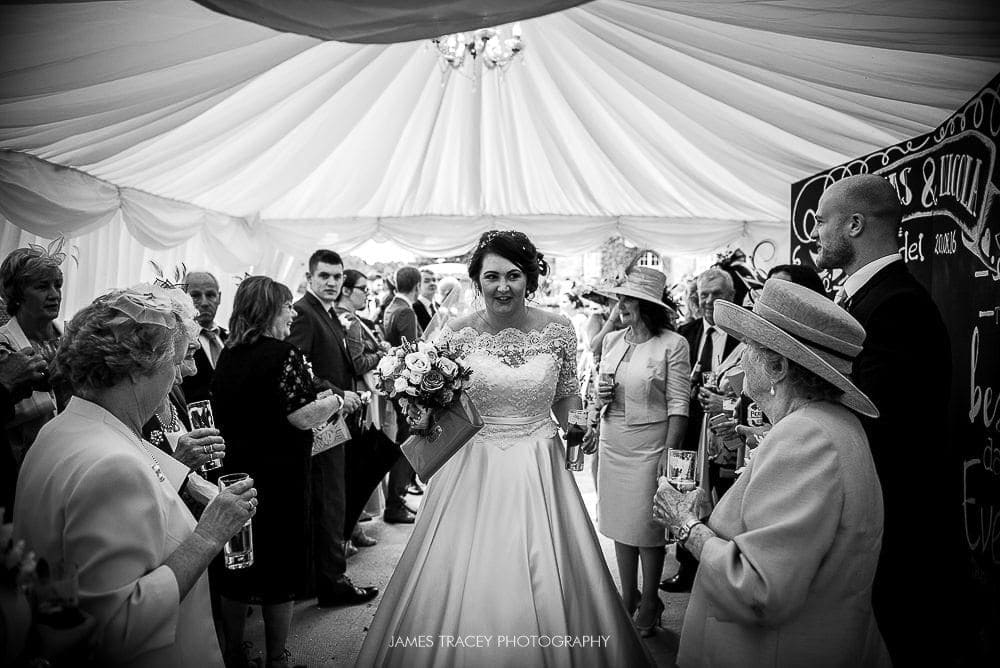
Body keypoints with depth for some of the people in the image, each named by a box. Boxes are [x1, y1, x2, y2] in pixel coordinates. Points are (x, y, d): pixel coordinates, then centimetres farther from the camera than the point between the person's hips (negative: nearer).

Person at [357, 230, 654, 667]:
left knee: (543, 588, 7)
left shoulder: (557, 330, -3)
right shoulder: (457, 334, -5)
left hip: (538, 471, 1)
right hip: (473, 469, 0)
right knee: (462, 588, 6)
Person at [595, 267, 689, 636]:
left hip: (648, 447, -5)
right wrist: (600, 394, -4)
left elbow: (678, 405, -12)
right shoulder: (612, 340, 6)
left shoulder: (673, 344, -11)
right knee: (619, 523, 15)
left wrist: (670, 453, -17)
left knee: (647, 528, 6)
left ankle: (649, 602, 27)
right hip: (611, 444, 6)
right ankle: (627, 596, 32)